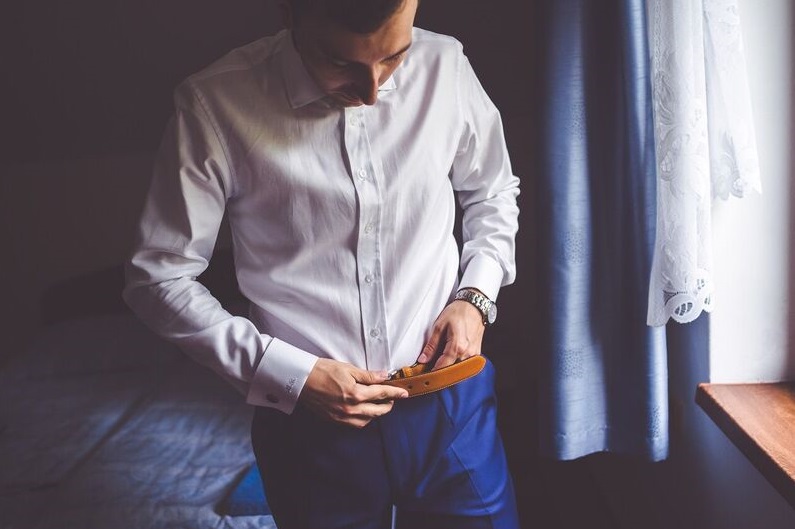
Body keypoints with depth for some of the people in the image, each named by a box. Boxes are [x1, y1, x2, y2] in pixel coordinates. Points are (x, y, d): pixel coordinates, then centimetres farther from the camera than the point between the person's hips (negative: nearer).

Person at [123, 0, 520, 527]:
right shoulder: (217, 103, -16)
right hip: (312, 423, -1)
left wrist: (476, 297, -5)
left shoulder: (445, 67, -9)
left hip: (450, 402, 2)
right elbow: (160, 278, -8)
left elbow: (493, 193, 10)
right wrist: (289, 375, -13)